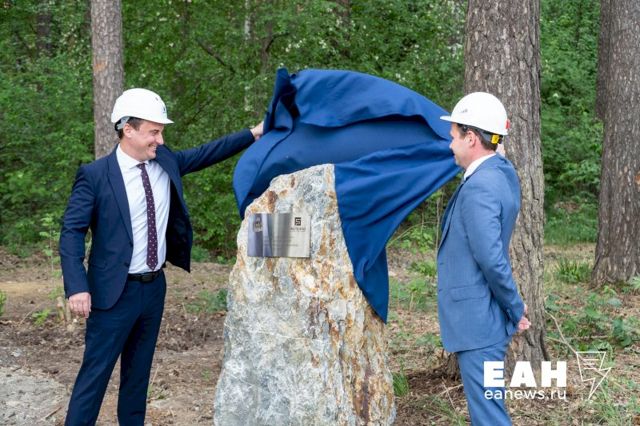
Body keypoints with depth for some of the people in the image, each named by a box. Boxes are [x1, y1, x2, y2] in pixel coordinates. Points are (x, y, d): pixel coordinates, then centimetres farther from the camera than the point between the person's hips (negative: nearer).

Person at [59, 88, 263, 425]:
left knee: (139, 369, 18)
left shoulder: (166, 162, 3)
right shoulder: (95, 175, -14)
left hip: (155, 286, 6)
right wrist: (77, 286, -23)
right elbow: (72, 232, -13)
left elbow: (207, 153, 13)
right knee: (96, 372, -1)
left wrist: (254, 133, 5)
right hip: (116, 291, -6)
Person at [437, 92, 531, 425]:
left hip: (477, 318, -10)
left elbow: (491, 259, -24)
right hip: (484, 314, 10)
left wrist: (515, 308, -14)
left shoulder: (479, 187, -22)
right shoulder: (502, 172, 8)